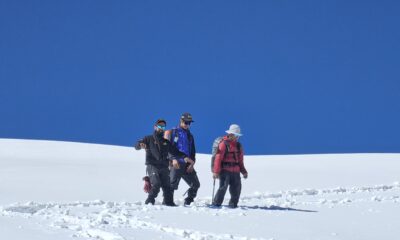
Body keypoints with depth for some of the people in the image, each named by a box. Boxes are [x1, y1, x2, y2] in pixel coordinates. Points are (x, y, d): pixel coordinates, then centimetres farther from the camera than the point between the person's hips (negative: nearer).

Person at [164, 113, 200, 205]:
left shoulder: (190, 135, 20)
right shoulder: (173, 132, 3)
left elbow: (193, 151, 20)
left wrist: (192, 163, 4)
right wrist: (173, 159, -19)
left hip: (187, 164, 6)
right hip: (176, 163, -6)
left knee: (195, 184, 3)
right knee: (172, 185, -12)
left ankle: (188, 202, 13)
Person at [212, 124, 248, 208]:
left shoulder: (238, 145, 15)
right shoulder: (224, 144, -7)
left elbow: (240, 160, 21)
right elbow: (218, 158, -11)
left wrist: (243, 171, 15)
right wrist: (216, 171, -16)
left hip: (235, 171, 7)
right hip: (225, 170, -7)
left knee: (237, 188, 5)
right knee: (223, 187, -13)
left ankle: (233, 204, 17)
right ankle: (216, 204, -4)